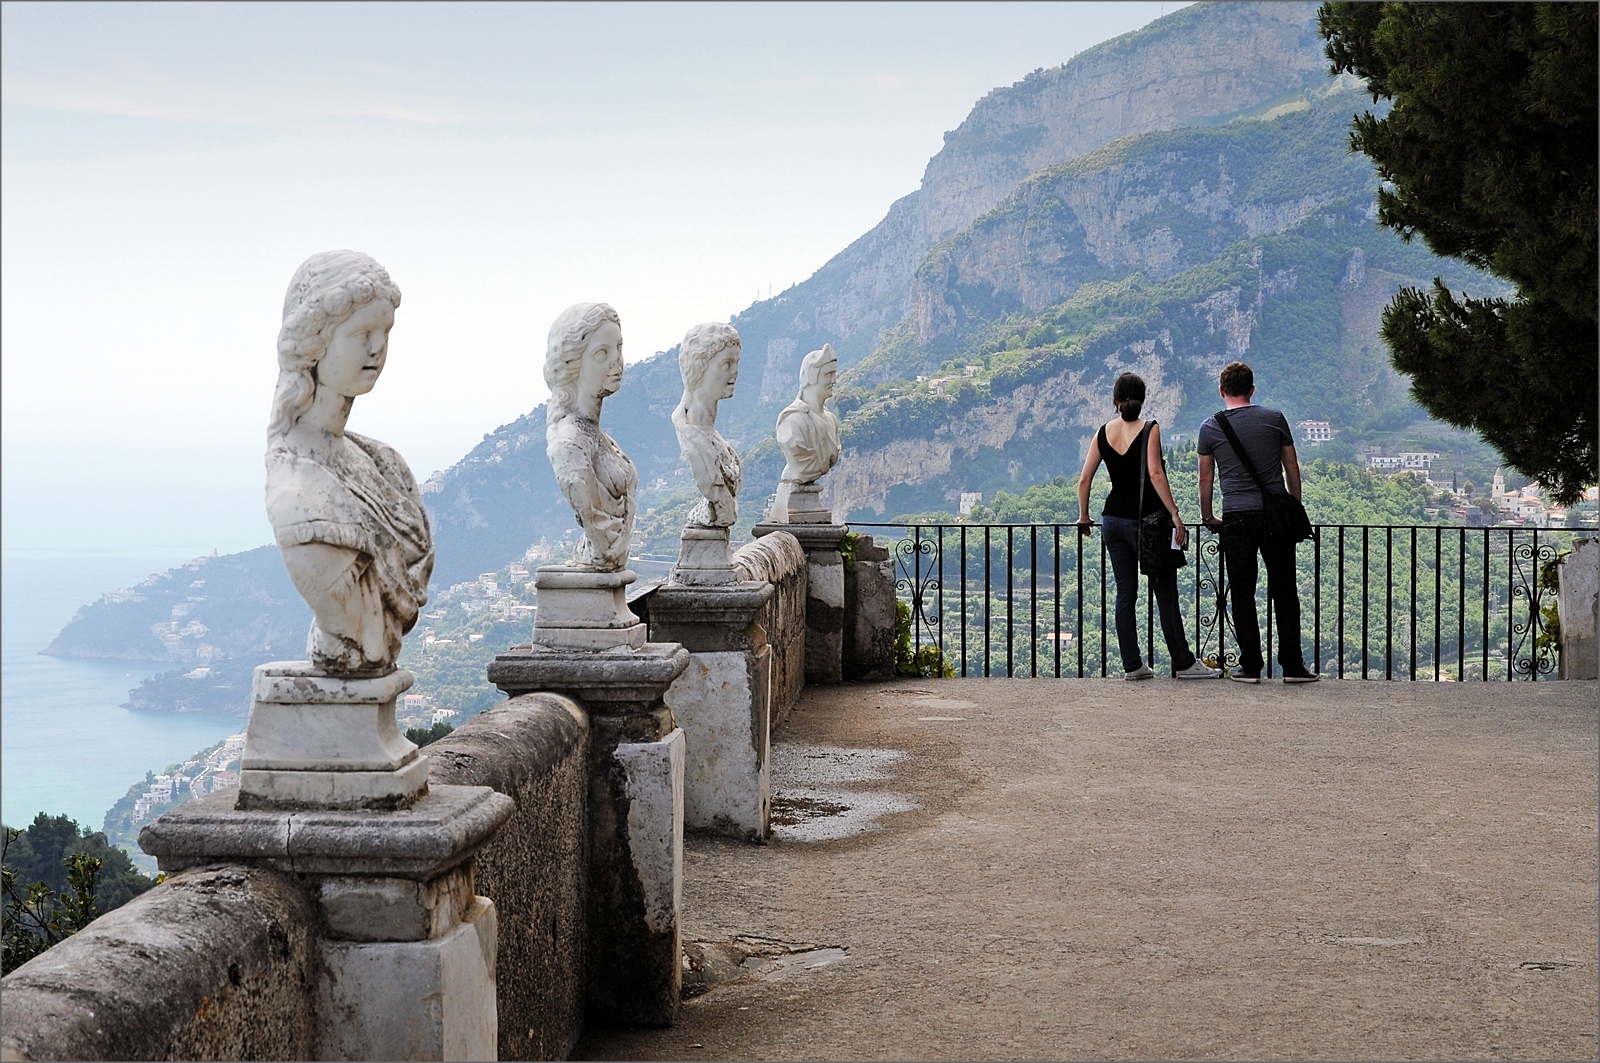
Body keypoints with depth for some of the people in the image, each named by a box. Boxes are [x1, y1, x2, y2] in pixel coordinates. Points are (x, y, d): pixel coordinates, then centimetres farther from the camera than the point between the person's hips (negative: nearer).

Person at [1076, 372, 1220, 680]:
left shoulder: (1104, 432, 5)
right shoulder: (1149, 429, -8)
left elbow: (1084, 479, 5)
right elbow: (1155, 474, -19)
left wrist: (1084, 517, 17)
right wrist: (1175, 514, -19)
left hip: (1114, 521, 5)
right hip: (1145, 520, -5)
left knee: (1125, 594, 7)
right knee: (1165, 593, 0)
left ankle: (1132, 665, 6)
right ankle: (1183, 663, 3)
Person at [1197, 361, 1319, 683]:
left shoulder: (1210, 427, 3)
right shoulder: (1275, 418, 5)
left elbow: (1206, 478, 10)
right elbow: (1292, 469, 9)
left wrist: (1207, 517, 23)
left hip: (1236, 517, 0)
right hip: (1275, 513, 1)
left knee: (1242, 593, 4)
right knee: (1284, 591, 4)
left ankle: (1250, 666, 4)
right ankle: (1292, 666, 4)